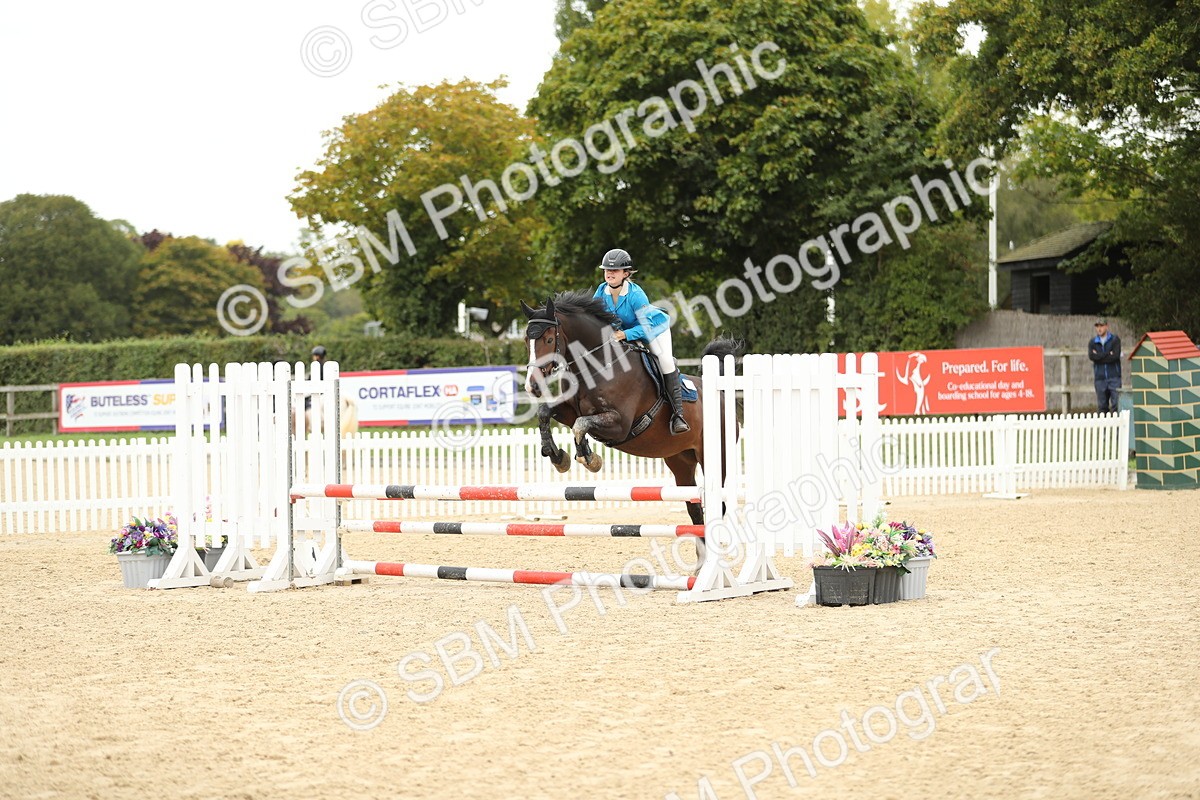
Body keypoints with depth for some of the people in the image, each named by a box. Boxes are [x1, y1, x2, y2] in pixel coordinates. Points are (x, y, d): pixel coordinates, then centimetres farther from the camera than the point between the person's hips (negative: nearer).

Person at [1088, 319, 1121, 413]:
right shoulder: (1092, 342, 12)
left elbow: (1115, 356, -9)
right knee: (1102, 405, 3)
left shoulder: (1114, 339, 5)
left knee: (1116, 403, -10)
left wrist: (1099, 356, -5)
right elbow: (1091, 356, -6)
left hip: (1114, 376, -3)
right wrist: (1108, 354, -9)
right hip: (1100, 377, 3)